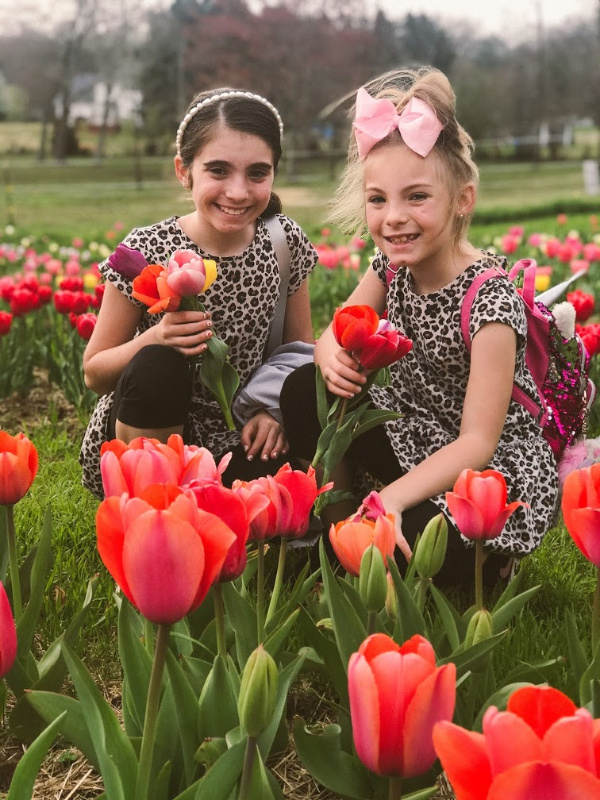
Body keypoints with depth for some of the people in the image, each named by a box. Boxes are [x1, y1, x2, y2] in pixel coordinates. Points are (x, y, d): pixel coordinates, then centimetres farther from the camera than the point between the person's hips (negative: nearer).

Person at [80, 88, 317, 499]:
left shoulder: (284, 241, -7)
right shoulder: (147, 250, -15)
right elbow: (95, 373, -8)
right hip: (140, 444, -2)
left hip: (235, 443, 2)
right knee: (158, 366, -32)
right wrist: (156, 338, -28)